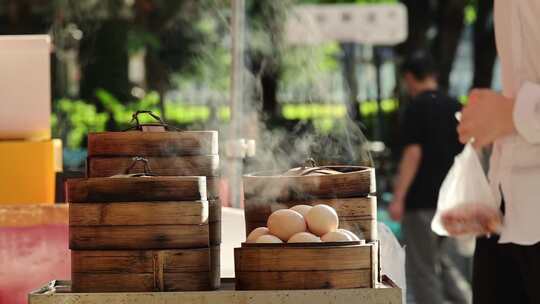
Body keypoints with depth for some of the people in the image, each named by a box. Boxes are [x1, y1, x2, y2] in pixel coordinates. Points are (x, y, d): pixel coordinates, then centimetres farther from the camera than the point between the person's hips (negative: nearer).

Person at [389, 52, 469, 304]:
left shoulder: (416, 108, -10)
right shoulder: (455, 107, 9)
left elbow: (413, 153, -18)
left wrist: (398, 198, -20)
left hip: (422, 201, -7)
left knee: (422, 269, 2)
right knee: (442, 261, 18)